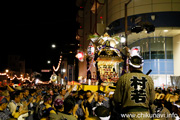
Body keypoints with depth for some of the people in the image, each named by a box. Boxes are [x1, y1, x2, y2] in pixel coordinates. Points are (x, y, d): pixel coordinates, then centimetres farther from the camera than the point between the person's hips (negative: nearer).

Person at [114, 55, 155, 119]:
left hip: (129, 113, -2)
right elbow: (151, 100, 9)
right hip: (145, 114, 3)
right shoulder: (149, 79, 4)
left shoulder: (123, 78, -3)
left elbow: (117, 99, -1)